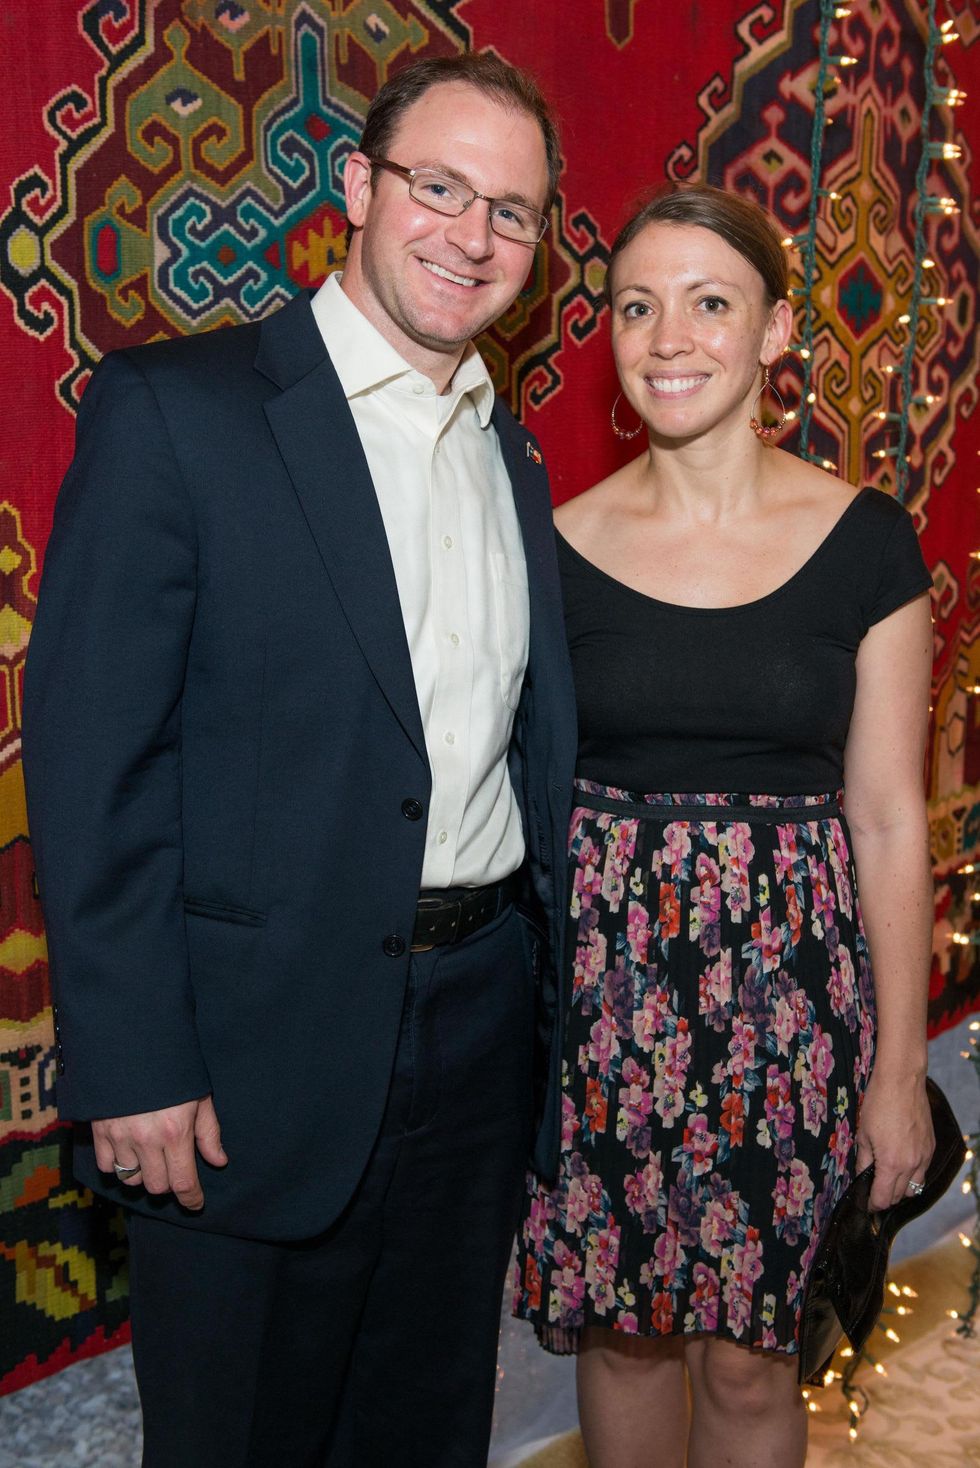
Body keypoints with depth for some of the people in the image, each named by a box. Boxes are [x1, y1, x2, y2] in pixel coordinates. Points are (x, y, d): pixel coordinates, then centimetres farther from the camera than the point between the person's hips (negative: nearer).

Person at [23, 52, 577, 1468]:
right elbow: (92, 757, -14)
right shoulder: (171, 408, -10)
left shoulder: (514, 456, 10)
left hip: (480, 1025, 6)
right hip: (260, 1050, -5)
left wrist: (555, 976, 9)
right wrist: (131, 1070, -16)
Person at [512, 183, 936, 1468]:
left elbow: (890, 822, -1)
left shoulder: (865, 542, -3)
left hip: (786, 990, -1)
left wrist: (900, 1069, 0)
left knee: (746, 1354, 12)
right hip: (601, 985, 1)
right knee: (624, 1328, 16)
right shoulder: (561, 545, -2)